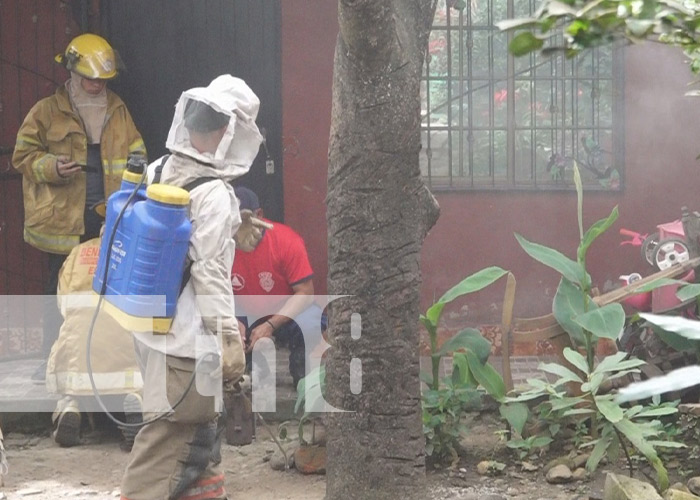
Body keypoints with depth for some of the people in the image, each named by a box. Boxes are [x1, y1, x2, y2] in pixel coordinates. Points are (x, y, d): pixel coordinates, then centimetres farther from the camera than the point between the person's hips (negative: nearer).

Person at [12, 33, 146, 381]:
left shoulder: (118, 111, 12)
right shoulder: (47, 111, -1)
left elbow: (135, 150, 22)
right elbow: (23, 154, 1)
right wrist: (52, 167, -16)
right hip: (64, 219, -3)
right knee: (61, 288, 2)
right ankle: (52, 358, 11)